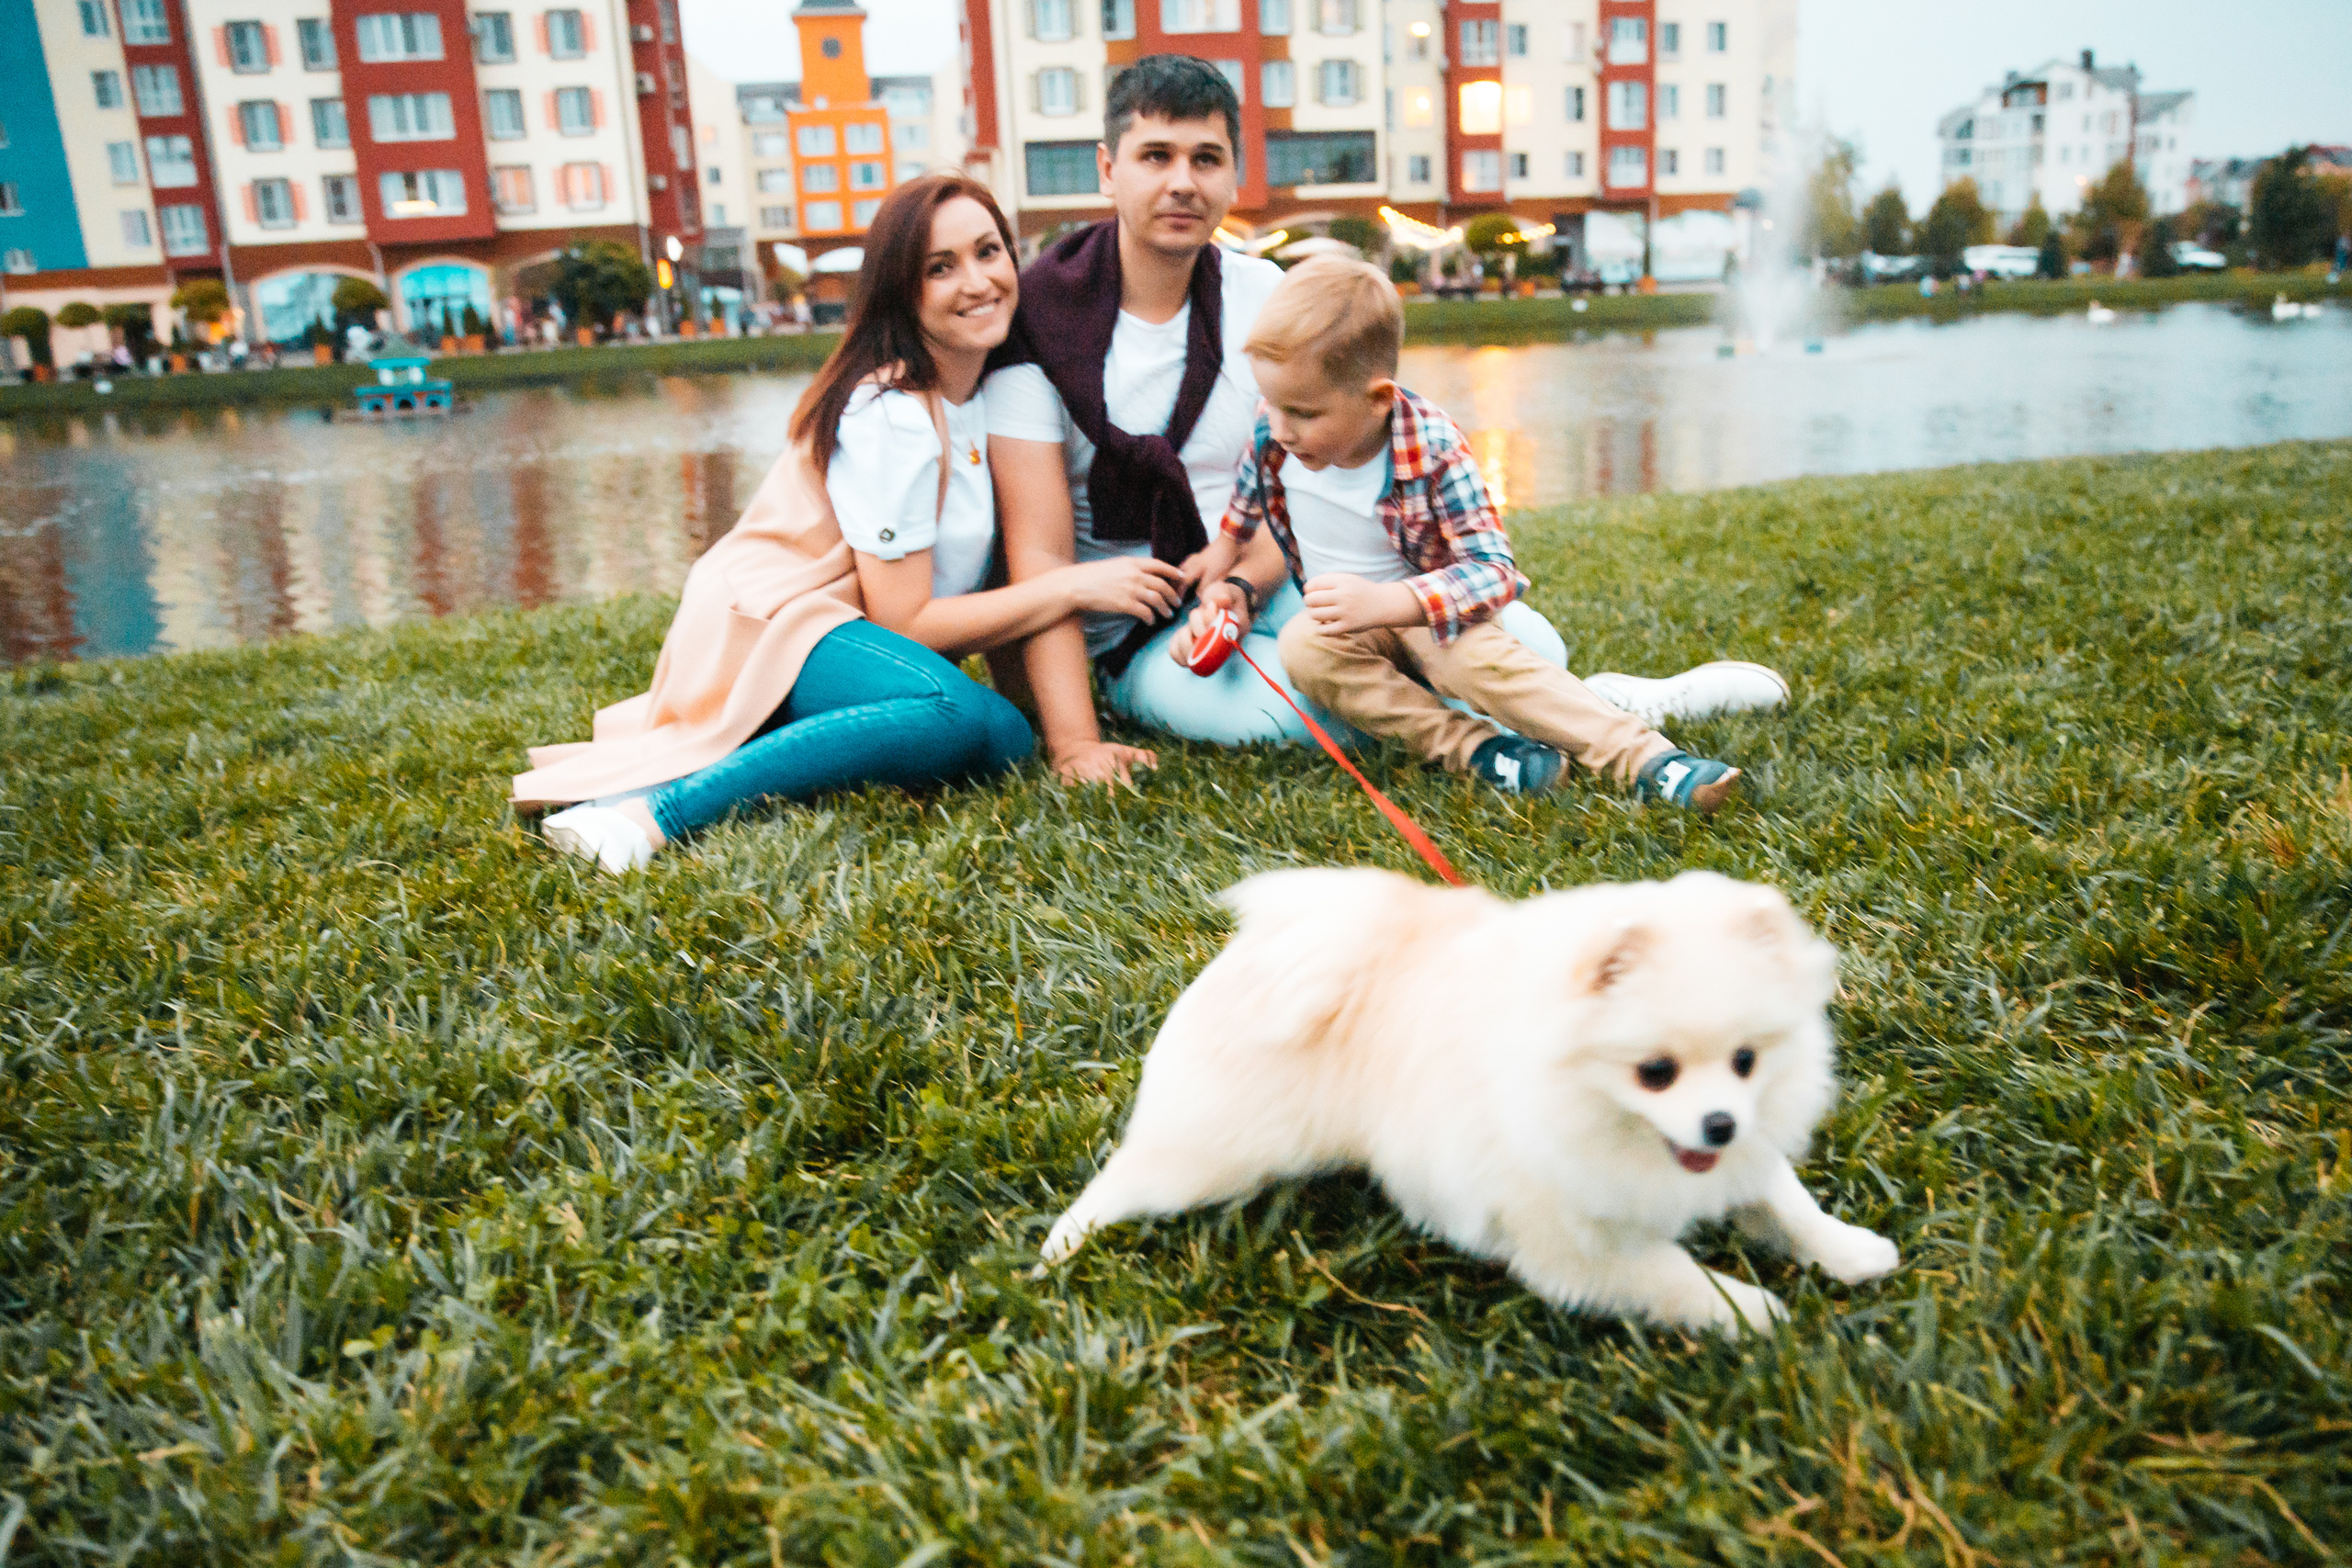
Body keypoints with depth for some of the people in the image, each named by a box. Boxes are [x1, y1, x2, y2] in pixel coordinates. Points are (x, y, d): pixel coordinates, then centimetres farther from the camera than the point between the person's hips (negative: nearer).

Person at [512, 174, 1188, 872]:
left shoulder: (990, 389, 6)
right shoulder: (889, 416, -20)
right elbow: (904, 621, -20)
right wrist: (1075, 586, -18)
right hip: (768, 626, -8)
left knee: (1006, 739, -18)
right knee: (955, 713, -34)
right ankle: (660, 806, -30)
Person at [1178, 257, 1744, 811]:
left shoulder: (1435, 450, -22)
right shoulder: (1271, 437, -11)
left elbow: (1496, 569, -26)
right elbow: (1234, 525, 9)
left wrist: (1386, 603, -40)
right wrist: (1219, 590, -10)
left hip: (1423, 616, -3)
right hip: (1332, 621, 4)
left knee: (1480, 654, -35)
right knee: (1301, 647, -32)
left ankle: (1647, 758, -34)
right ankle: (1473, 747, -27)